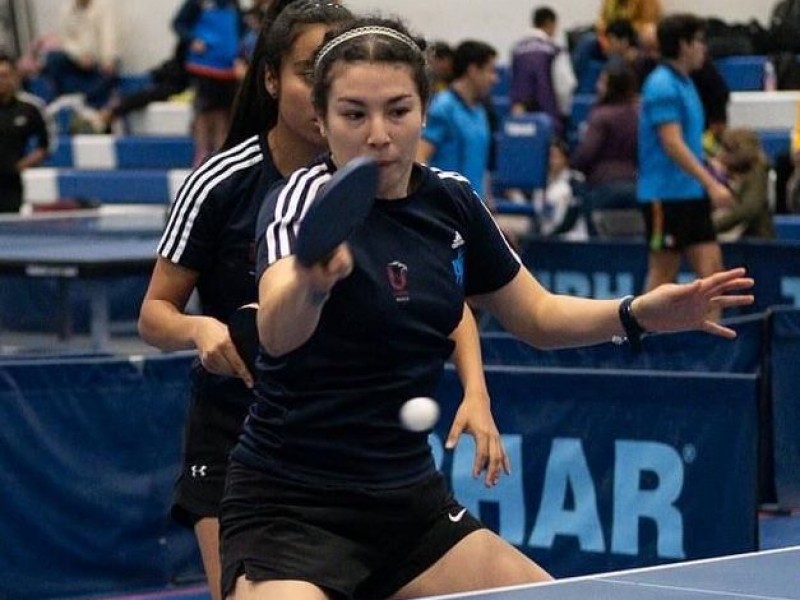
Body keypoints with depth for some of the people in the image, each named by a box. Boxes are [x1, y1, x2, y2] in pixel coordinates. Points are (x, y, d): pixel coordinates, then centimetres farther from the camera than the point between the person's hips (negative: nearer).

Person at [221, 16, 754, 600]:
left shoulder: (450, 201, 2)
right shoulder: (303, 200, -16)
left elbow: (537, 314, 17)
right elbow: (276, 332, -37)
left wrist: (638, 312, -1)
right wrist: (309, 281, -59)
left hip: (411, 500, 6)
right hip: (292, 507, -6)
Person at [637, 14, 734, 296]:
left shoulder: (684, 83, 16)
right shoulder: (663, 85, -14)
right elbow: (673, 145, -21)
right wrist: (712, 184, -23)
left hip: (693, 194, 9)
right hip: (666, 195, -9)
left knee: (712, 269, 3)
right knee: (663, 274, -2)